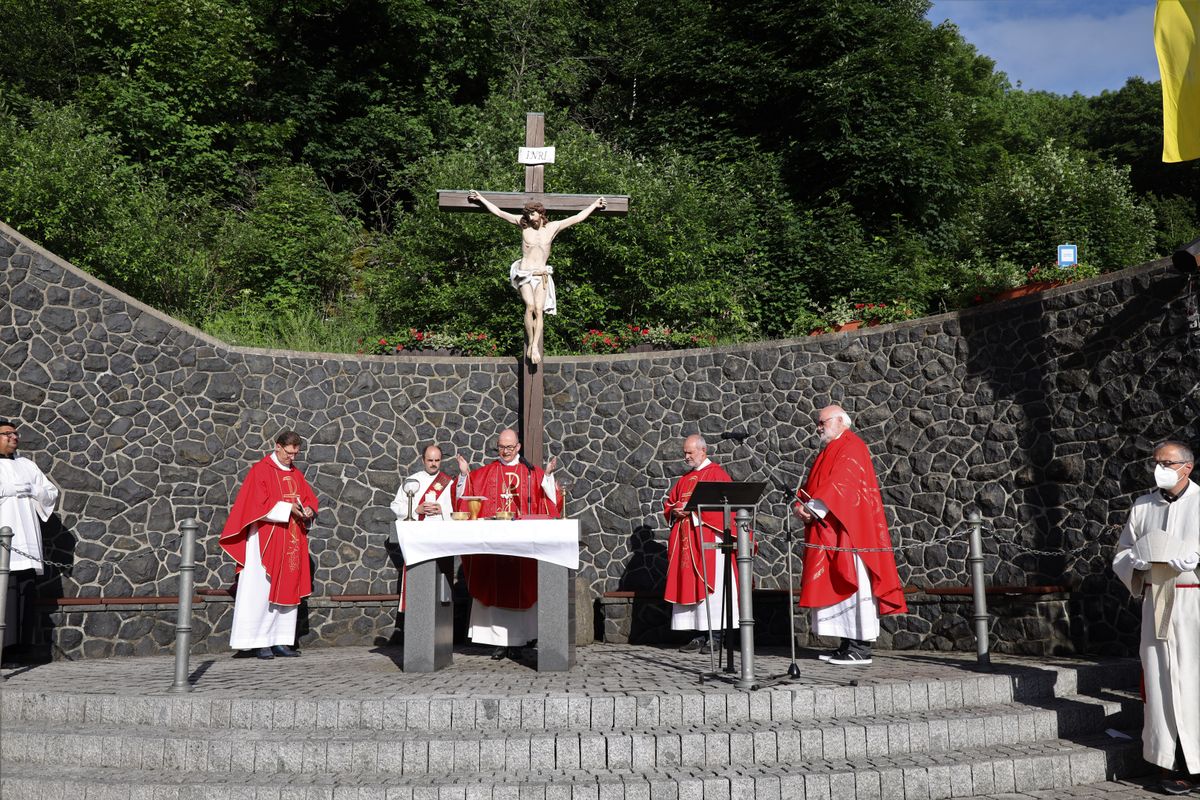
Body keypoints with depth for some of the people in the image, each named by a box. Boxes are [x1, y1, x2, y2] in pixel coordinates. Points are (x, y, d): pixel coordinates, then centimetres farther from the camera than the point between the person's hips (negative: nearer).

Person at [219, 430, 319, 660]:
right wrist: (287, 508, -18)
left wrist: (308, 510, -6)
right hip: (266, 541, -6)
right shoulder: (260, 470, -4)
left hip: (291, 542, 6)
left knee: (288, 589, 5)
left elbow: (310, 499, 16)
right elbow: (258, 503, -12)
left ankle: (281, 641, 9)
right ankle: (260, 642, -1)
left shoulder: (296, 475, 15)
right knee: (262, 590, -5)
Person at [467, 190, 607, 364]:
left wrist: (595, 205, 14)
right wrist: (480, 198, 9)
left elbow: (577, 218, 12)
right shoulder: (524, 224, 3)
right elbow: (499, 212, 7)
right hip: (524, 273, -1)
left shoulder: (553, 227, 5)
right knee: (530, 306, -24)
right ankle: (530, 343, -16)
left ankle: (535, 346, -18)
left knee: (539, 310, -17)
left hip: (542, 276, 1)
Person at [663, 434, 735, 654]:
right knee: (689, 585, 3)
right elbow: (669, 503, 21)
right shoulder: (685, 479, 20)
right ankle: (699, 635, 7)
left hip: (708, 540, -7)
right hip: (685, 541, 7)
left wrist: (693, 510, -16)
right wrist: (675, 511, -1)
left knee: (710, 585, -7)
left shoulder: (716, 474, -2)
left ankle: (715, 636, -3)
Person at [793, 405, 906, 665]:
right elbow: (814, 485, 16)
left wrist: (814, 507, -22)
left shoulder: (851, 447, -8)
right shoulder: (829, 451, 21)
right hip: (829, 531, 9)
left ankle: (861, 648, -6)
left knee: (853, 584, -8)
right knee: (838, 585, 8)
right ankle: (848, 644, 13)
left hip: (848, 529, -9)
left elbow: (841, 483, -19)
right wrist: (801, 505, -3)